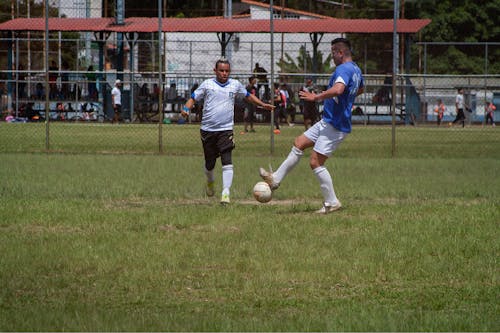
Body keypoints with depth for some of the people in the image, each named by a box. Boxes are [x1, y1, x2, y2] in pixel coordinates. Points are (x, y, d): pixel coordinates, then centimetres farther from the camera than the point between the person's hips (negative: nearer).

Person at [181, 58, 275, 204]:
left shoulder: (235, 84, 6)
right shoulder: (207, 84, 1)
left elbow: (248, 96, 23)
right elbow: (193, 98, 5)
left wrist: (263, 104, 16)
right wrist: (186, 109, -14)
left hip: (226, 129, 0)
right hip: (208, 130, 0)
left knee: (227, 162, -17)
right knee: (209, 163, 10)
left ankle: (226, 193, -21)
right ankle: (210, 182, 42)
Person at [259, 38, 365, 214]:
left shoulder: (343, 69, -20)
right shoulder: (356, 70, 13)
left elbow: (338, 89, -40)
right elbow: (361, 88, 34)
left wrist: (316, 97, -32)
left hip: (335, 125, -10)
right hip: (328, 121, 10)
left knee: (315, 162, -8)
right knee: (299, 143, 16)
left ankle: (332, 202, 0)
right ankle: (276, 178, 23)